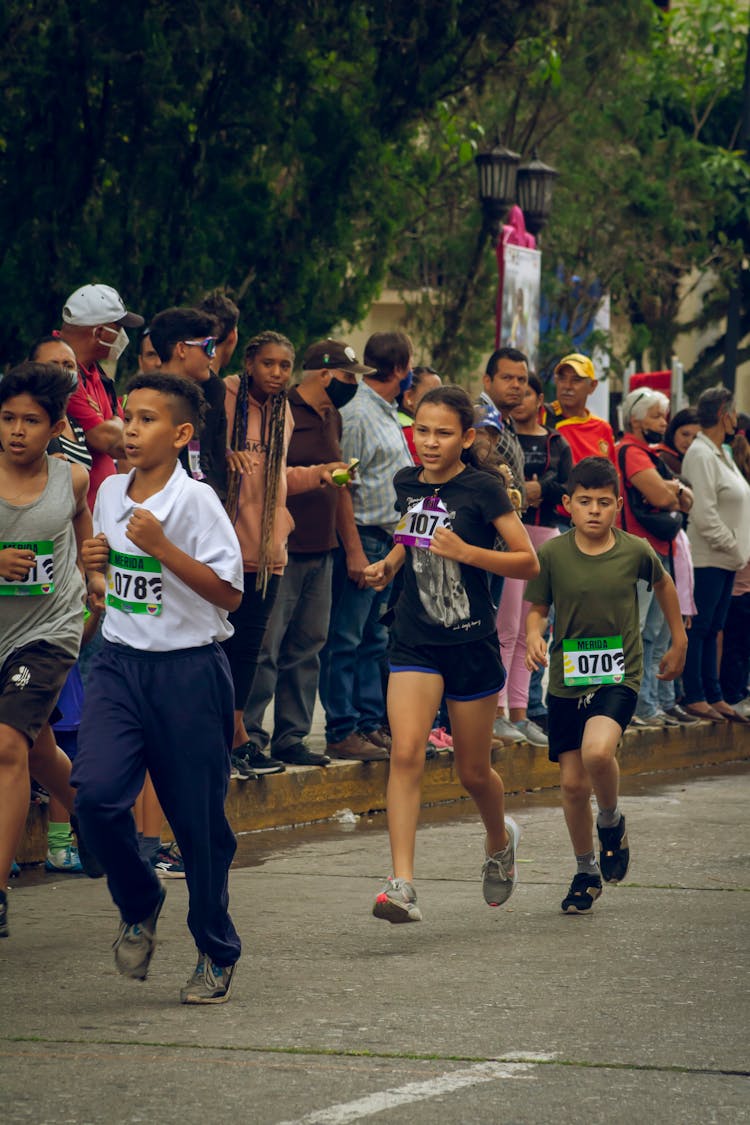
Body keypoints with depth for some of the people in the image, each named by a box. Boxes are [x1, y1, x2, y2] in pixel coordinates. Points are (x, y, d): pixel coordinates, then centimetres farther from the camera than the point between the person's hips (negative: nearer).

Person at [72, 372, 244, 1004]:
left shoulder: (196, 501, -11)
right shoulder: (111, 493, 7)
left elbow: (229, 593, -15)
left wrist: (162, 547, -22)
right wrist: (97, 560, 2)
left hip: (188, 671, -5)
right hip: (120, 664, 5)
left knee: (198, 818, 2)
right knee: (97, 793, -15)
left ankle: (217, 954, 19)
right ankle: (140, 906, 12)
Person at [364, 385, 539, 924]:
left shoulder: (483, 489, -10)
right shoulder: (408, 483, 5)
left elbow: (528, 562, -9)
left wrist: (466, 552, -22)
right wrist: (390, 563, 7)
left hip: (471, 642, -3)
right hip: (415, 640, 3)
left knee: (473, 771, 10)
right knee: (406, 752, -17)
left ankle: (500, 840, 44)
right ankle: (402, 885, -22)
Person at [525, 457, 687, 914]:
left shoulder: (635, 551, -5)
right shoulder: (553, 554, -6)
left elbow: (664, 584, 15)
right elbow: (538, 607, 4)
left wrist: (679, 641, 22)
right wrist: (534, 636, -18)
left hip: (619, 675, -2)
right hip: (567, 680, 2)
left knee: (597, 751, -28)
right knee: (573, 783, 3)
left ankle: (612, 821, 4)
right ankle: (586, 872, 26)